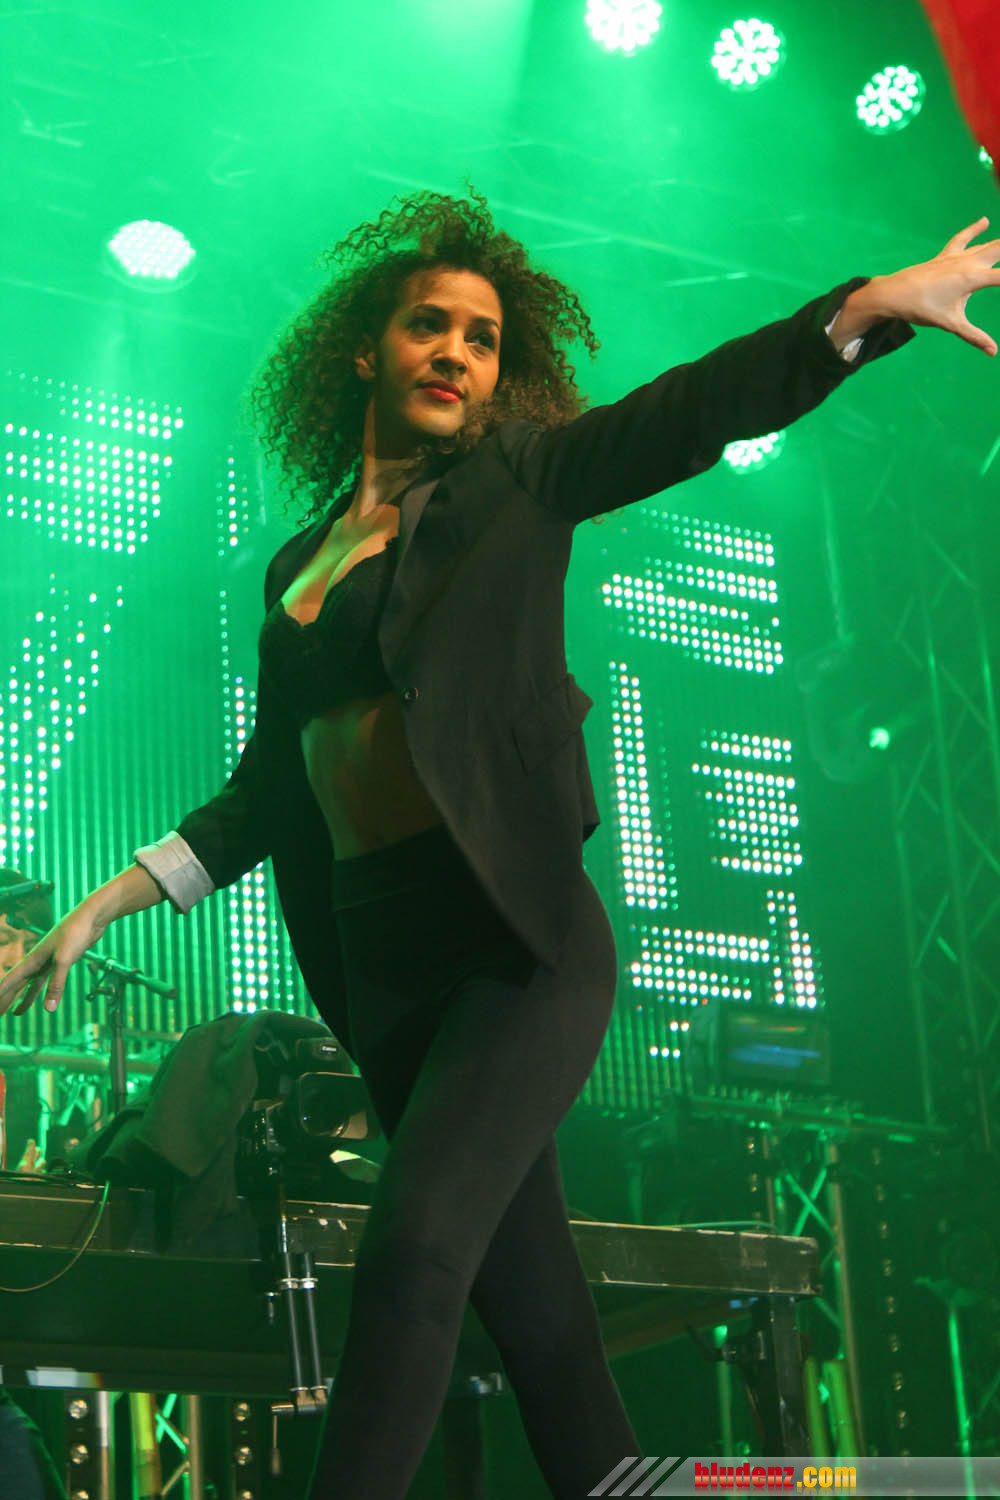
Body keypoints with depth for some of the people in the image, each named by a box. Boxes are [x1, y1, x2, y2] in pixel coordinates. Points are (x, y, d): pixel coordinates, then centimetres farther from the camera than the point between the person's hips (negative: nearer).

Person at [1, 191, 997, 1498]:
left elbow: (695, 410, -8)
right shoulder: (302, 564, 16)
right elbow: (270, 791, 18)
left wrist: (878, 301, -20)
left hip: (515, 943, -5)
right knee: (525, 1290, 6)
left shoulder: (515, 483, 4)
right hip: (383, 969, 5)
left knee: (416, 1243, -21)